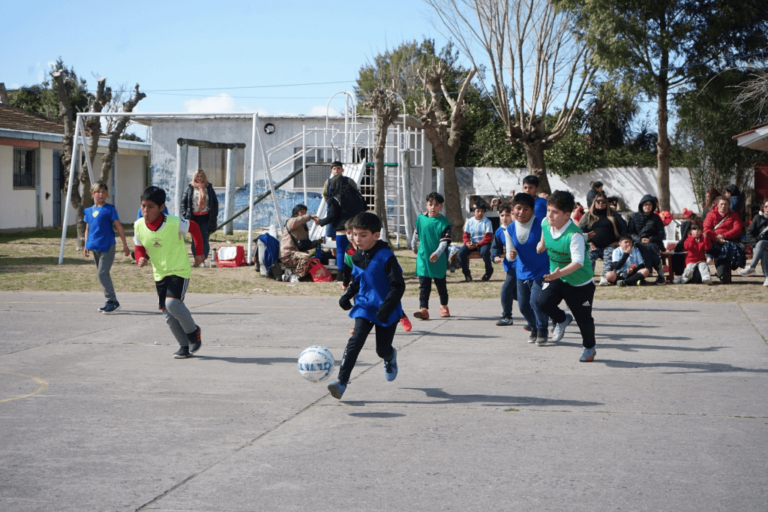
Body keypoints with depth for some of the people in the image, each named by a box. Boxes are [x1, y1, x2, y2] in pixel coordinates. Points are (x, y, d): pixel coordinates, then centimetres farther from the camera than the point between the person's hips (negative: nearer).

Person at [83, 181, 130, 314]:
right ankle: (111, 302, 19)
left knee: (102, 273, -15)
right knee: (101, 273, 11)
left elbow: (118, 227, -5)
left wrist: (125, 245, -6)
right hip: (94, 247, 7)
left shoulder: (110, 209, -6)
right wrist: (86, 245, 13)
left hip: (107, 246, -7)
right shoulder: (88, 211, 11)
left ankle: (112, 301, -9)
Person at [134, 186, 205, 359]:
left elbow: (194, 228, -3)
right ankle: (185, 346, 19)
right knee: (167, 312, 4)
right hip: (160, 274, 5)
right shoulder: (138, 226, -8)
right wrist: (140, 259, -15)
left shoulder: (174, 223, -21)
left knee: (172, 303, -25)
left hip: (179, 271, -5)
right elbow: (139, 247, 8)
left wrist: (199, 253, 2)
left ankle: (193, 331, 1)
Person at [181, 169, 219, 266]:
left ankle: (203, 260, -1)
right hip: (194, 218, 0)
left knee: (205, 240, -2)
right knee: (195, 240, 2)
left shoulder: (209, 188, 6)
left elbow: (215, 202, 8)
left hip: (206, 218, 0)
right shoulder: (190, 189, 5)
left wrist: (214, 216, -1)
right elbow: (183, 202, 6)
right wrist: (185, 214, -4)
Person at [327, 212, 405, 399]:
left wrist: (385, 309, -24)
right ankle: (342, 381, -18)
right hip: (364, 307, 4)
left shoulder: (386, 257, -19)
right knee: (355, 341, -15)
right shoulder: (357, 257, 1)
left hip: (386, 311, -4)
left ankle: (390, 357, 45)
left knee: (382, 349, 6)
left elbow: (398, 285, -19)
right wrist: (347, 296, 3)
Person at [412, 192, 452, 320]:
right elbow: (416, 233, 19)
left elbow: (445, 241, -16)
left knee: (441, 284, 13)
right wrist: (414, 246, 32)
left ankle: (444, 306, 30)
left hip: (439, 260, -2)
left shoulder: (444, 222, -10)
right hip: (423, 257, 2)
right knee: (424, 285, -4)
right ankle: (423, 309, -9)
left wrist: (437, 253, -31)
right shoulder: (421, 218, 1)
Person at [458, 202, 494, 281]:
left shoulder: (487, 222, -5)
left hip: (483, 243, -3)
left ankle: (489, 271, -8)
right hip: (472, 243, 3)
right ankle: (467, 273, -7)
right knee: (461, 252, -23)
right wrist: (467, 243, -19)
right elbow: (466, 235, 5)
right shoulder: (469, 221, 4)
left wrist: (477, 244, -22)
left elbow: (488, 237, -11)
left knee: (484, 252, -37)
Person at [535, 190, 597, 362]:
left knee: (583, 318, 5)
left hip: (580, 283, -5)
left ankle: (589, 348, 34)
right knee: (543, 302, -20)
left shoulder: (574, 235, -32)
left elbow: (578, 262, -42)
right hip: (556, 278, 5)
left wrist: (559, 273, -54)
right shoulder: (545, 224, -11)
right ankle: (562, 320, 13)